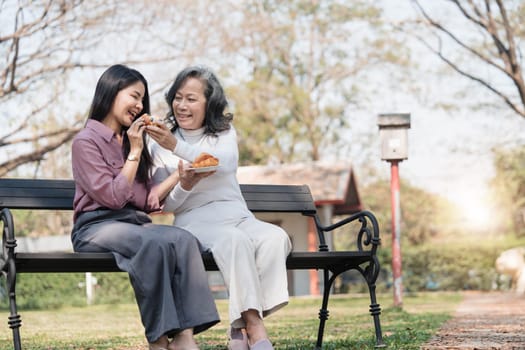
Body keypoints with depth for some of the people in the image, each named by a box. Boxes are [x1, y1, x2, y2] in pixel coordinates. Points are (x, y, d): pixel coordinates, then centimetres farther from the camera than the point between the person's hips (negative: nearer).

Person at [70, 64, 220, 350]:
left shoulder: (130, 141, 23)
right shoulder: (86, 141, 1)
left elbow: (147, 201, 16)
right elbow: (113, 197, -9)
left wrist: (180, 174, 6)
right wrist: (135, 153, -5)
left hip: (135, 224, 6)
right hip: (97, 227, -6)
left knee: (184, 239, -28)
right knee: (156, 242, -37)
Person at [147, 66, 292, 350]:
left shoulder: (225, 133, 14)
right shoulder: (160, 146, 10)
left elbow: (225, 161, -12)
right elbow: (166, 204, 6)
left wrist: (177, 147, -24)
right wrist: (184, 186, -17)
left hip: (236, 215, 3)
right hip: (194, 220, -3)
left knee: (276, 238, -29)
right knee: (235, 240, -36)